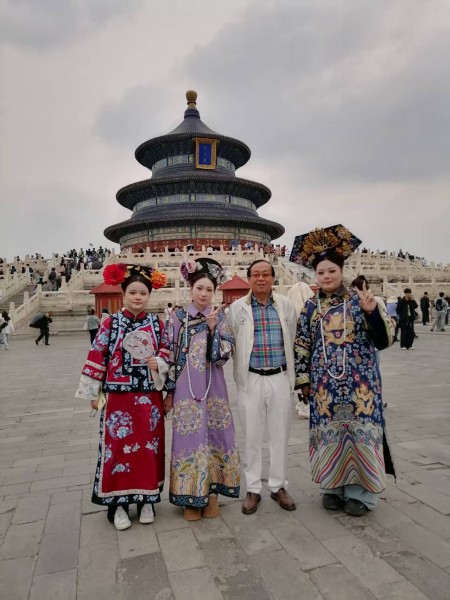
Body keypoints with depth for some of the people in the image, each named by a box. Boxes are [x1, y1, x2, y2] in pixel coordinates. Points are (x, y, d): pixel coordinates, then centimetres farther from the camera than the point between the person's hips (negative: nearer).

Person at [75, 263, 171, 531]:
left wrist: (159, 363, -12)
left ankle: (147, 499, 26)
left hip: (150, 397, 2)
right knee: (118, 446, 4)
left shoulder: (157, 324, 3)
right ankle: (118, 503, 20)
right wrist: (92, 392, 0)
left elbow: (166, 353, 10)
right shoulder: (111, 323, -3)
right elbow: (97, 357, -1)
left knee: (149, 446, 9)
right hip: (119, 396, -2)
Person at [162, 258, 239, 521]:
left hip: (213, 386, 2)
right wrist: (169, 391, -1)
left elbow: (227, 352, -4)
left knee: (214, 434, 7)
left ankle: (211, 491, 26)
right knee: (190, 436, 4)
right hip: (186, 387, -1)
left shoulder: (220, 317, 3)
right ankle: (191, 496, 21)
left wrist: (213, 327, -16)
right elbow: (170, 356, 0)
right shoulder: (178, 317, -1)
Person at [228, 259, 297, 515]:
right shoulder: (237, 307, -2)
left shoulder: (286, 305, 3)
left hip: (281, 378, 1)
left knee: (280, 435, 12)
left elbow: (294, 341, 8)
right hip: (251, 380, -1)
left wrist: (294, 374, 9)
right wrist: (240, 371, 1)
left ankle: (279, 486, 30)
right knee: (252, 437, 9)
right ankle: (253, 489, 25)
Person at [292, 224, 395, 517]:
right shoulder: (310, 308, 4)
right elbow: (302, 346, 8)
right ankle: (334, 486, 28)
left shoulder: (362, 299, -3)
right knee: (329, 432, 9)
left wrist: (373, 311, -22)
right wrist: (304, 379, 5)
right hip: (325, 384, 2)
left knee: (360, 430, 4)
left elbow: (384, 339, -6)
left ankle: (361, 492, 22)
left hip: (360, 382, -2)